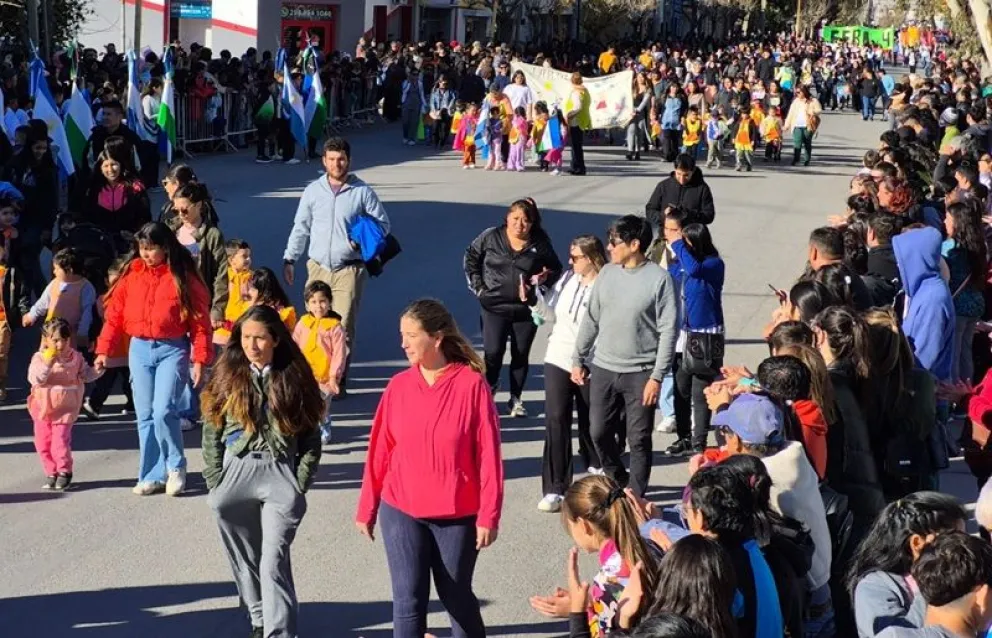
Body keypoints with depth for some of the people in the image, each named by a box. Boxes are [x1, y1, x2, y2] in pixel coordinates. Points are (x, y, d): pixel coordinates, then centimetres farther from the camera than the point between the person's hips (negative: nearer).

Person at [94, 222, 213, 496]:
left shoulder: (183, 277, -5)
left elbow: (200, 320, -6)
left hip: (172, 350, -4)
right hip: (139, 349, 4)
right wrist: (103, 350, 1)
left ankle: (176, 466, 7)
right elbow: (114, 314, 7)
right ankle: (152, 475, 15)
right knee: (145, 416, 6)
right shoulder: (132, 274, 5)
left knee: (164, 412, -14)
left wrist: (200, 359, -10)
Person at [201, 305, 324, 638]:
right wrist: (215, 483, 0)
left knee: (274, 562, -12)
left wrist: (300, 484, -4)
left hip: (280, 476, -3)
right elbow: (211, 433, 6)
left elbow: (310, 436, 3)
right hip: (235, 475, 3)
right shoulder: (227, 377, 5)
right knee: (245, 560, 12)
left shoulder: (294, 378, 1)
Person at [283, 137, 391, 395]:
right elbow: (300, 227, 15)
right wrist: (289, 259, 12)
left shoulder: (362, 192, 1)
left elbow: (383, 224, 8)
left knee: (344, 326, -8)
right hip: (318, 266, 3)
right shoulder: (313, 191, 8)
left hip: (349, 269, -3)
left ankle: (339, 380, -3)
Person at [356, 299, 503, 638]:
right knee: (408, 600, 1)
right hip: (400, 511, 2)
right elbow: (380, 450, 5)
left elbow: (488, 455, -9)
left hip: (456, 514, -2)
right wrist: (366, 508, 8)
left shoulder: (472, 384, -10)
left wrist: (488, 515, -10)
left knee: (456, 596, 14)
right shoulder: (398, 386, -1)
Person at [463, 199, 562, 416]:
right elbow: (470, 258, 8)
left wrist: (545, 278, -11)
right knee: (493, 353, -7)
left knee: (521, 355, 10)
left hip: (526, 309, 1)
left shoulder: (540, 243, -5)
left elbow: (556, 269, 10)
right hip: (494, 306, -1)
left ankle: (516, 399, 24)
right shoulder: (491, 237, -5)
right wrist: (478, 286, 1)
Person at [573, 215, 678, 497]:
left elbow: (668, 331, -11)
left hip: (640, 373, -5)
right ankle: (617, 480, 33)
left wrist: (657, 376, -15)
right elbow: (591, 319, 12)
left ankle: (636, 496, 16)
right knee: (599, 432, 9)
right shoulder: (608, 273, 5)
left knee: (639, 439, 3)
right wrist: (578, 360, 11)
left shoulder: (659, 278, -10)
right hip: (603, 368, 5)